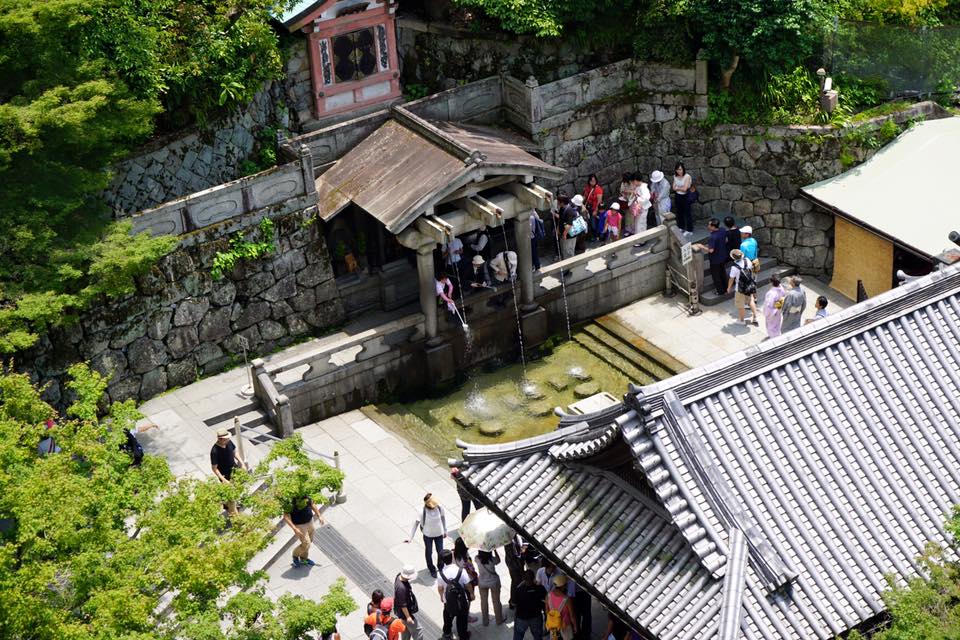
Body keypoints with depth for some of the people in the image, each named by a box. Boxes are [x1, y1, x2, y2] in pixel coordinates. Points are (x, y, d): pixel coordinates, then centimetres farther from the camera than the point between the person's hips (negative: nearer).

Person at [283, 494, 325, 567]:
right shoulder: (291, 500, -30)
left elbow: (311, 503, 10)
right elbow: (286, 516, -30)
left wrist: (319, 515, 6)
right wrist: (294, 529, -36)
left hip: (309, 521, 7)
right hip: (299, 525, -7)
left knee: (310, 540, 21)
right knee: (306, 544, -3)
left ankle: (303, 558, 44)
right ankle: (295, 555, 29)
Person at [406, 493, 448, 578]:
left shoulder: (439, 508, -22)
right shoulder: (423, 512, -29)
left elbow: (443, 517, -2)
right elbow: (416, 523, -19)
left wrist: (445, 530, 10)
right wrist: (410, 537, -21)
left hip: (439, 534, 2)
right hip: (428, 535, -2)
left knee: (440, 552, 11)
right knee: (429, 552, 18)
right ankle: (431, 569, 44)